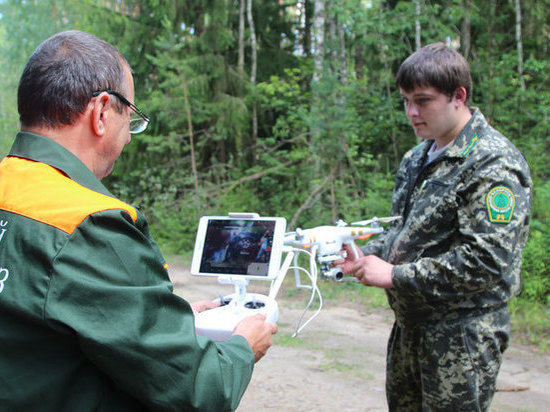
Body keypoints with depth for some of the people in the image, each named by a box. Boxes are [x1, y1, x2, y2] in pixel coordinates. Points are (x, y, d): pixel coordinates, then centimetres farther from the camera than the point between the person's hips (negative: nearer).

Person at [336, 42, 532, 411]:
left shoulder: (494, 163, -16)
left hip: (462, 335, -8)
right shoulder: (418, 158, 12)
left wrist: (395, 276, -21)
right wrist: (365, 254, 1)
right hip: (411, 325, 8)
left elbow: (487, 261, -25)